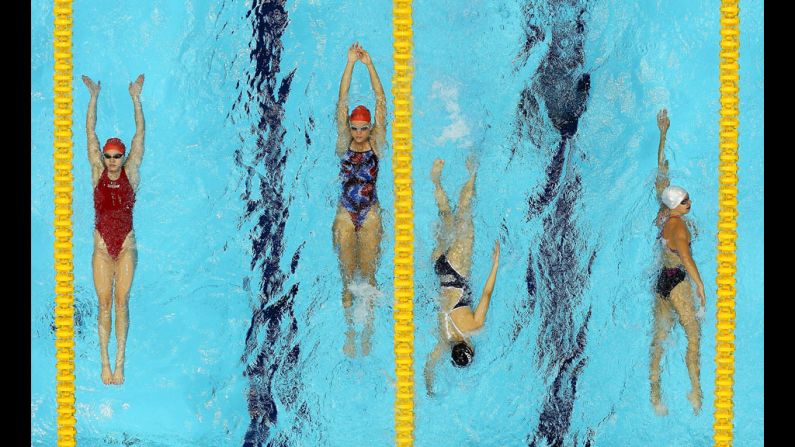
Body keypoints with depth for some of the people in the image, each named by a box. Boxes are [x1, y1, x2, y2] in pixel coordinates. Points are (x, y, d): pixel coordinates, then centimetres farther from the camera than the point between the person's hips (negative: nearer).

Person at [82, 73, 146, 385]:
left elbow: (139, 134, 1)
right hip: (102, 248, 1)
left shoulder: (131, 174, 2)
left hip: (126, 247, -1)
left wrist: (135, 97, -1)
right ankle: (105, 364, 3)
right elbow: (90, 133, 3)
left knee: (121, 302, -2)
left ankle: (119, 362, 0)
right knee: (104, 304, 0)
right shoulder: (97, 173, 4)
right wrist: (94, 97, 1)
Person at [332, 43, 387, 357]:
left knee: (368, 276, 3)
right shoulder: (344, 145, 3)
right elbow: (342, 103, -3)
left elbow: (381, 102, -3)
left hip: (370, 216, -1)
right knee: (347, 277, 4)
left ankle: (367, 333, 10)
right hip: (345, 216, 1)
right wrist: (351, 64, -7)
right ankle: (350, 333, 11)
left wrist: (370, 65, -7)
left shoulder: (376, 145, 2)